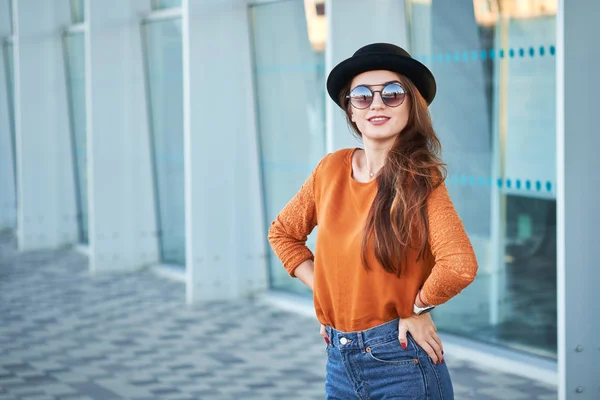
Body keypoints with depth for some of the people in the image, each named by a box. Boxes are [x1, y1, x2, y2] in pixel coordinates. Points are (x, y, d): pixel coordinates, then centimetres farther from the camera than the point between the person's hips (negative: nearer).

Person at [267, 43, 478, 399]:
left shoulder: (421, 180, -11)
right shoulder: (332, 169, 2)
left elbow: (459, 265, -26)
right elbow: (283, 233, 16)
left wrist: (417, 308, -13)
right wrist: (322, 288, 5)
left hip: (401, 361, -4)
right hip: (340, 361, 5)